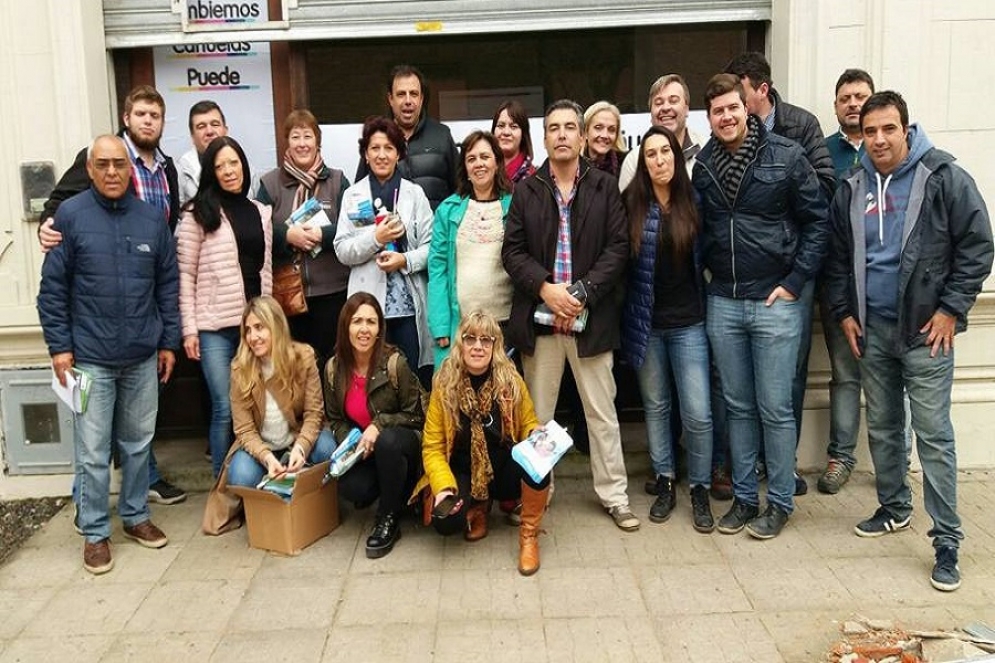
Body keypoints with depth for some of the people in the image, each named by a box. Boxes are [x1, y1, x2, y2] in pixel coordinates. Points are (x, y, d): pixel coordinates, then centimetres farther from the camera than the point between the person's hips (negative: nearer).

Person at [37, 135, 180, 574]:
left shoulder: (152, 218, 3)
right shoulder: (70, 216, -5)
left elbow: (168, 283, 8)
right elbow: (52, 288, -3)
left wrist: (168, 341, 7)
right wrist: (59, 347, -6)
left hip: (143, 356, 3)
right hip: (90, 357, -3)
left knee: (138, 443, 14)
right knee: (93, 452, 3)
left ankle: (136, 515, 31)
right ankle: (95, 533, 18)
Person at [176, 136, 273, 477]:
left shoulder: (261, 212, 12)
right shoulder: (198, 213, -1)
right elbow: (185, 274, -3)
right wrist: (189, 328, -8)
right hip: (215, 327, -4)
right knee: (225, 409, -2)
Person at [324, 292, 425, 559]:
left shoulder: (394, 362, -19)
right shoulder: (334, 368, -5)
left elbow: (414, 416, -11)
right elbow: (335, 419, 7)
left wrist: (379, 425, -26)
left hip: (401, 445, -3)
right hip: (363, 450, 4)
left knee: (388, 441, -38)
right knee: (351, 488, -27)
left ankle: (389, 518, -16)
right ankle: (398, 492, 9)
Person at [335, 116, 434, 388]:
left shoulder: (415, 193, 7)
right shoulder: (353, 195, 8)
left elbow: (431, 246, 3)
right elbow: (342, 250, 2)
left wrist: (405, 260, -14)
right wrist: (376, 238, -12)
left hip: (409, 302, 0)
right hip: (369, 303, 0)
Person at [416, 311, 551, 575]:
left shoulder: (511, 381, -9)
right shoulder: (444, 385, -12)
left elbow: (529, 426, 2)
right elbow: (433, 447, -9)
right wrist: (445, 487, -24)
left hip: (505, 469, 0)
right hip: (464, 473, 0)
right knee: (446, 522, -29)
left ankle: (529, 535, -8)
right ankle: (478, 507, 11)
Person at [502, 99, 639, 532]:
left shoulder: (605, 187, 4)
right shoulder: (526, 191, 7)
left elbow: (618, 247, -2)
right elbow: (512, 251, 2)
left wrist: (582, 292, -13)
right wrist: (546, 289, -13)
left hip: (592, 317, -1)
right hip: (538, 315, 1)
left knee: (602, 412, 7)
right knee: (536, 414, 10)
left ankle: (614, 495, 19)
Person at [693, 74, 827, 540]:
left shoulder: (785, 156, -5)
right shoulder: (702, 165, 5)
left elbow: (816, 221, -4)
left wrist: (794, 282, -8)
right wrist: (708, 270, 4)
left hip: (775, 302, -4)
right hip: (722, 303, 4)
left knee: (775, 408, 3)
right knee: (738, 407, 12)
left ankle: (780, 502, 18)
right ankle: (744, 497, 24)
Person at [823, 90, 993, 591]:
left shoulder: (943, 178, -7)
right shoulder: (852, 189, 7)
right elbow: (838, 257, 14)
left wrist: (951, 309, -10)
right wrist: (844, 311, 8)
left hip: (924, 330, -5)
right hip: (871, 329, 5)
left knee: (933, 435, -4)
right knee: (882, 427, 15)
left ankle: (947, 541, 4)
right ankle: (894, 508, 34)